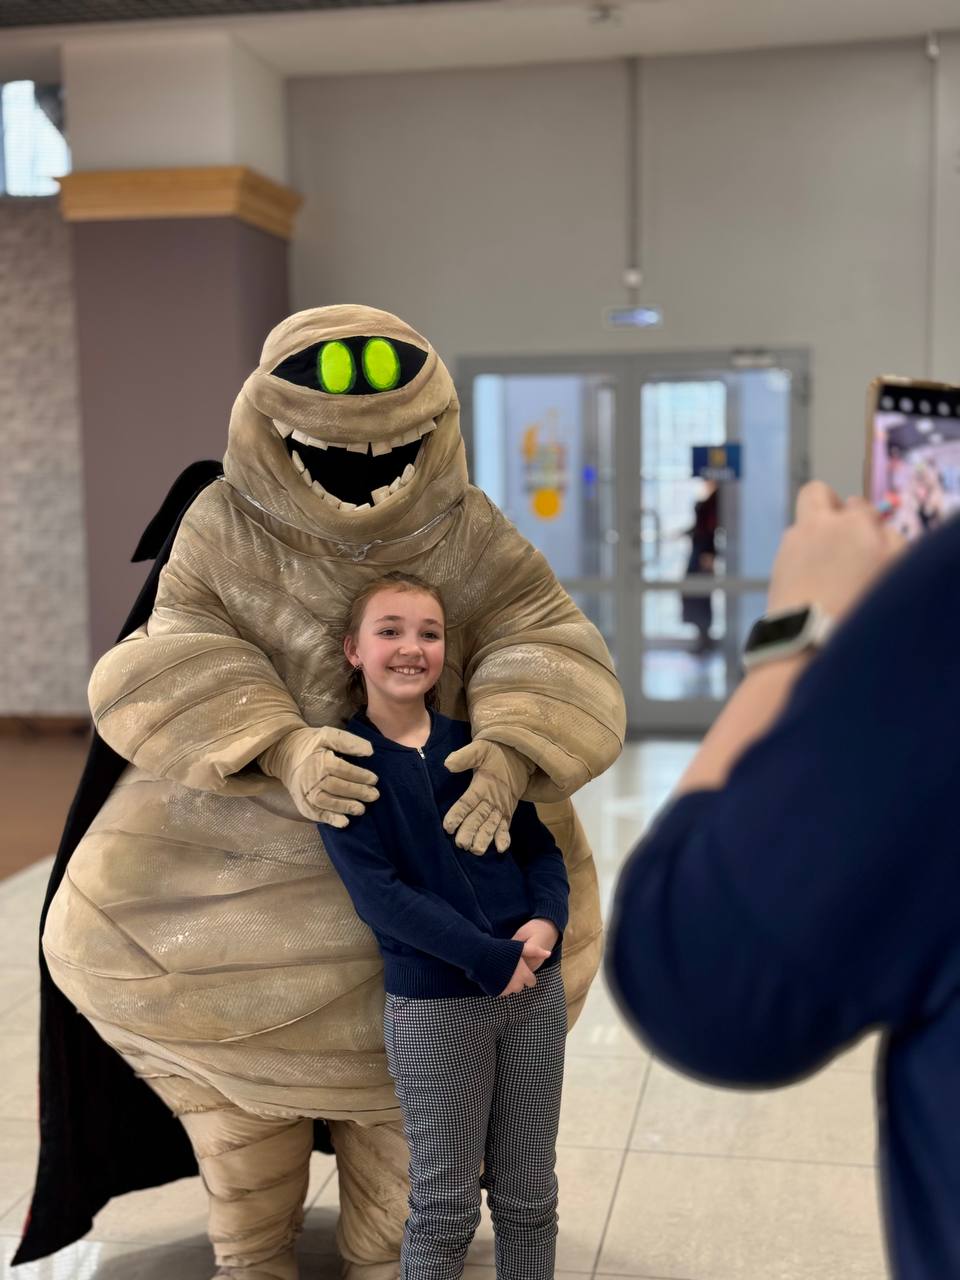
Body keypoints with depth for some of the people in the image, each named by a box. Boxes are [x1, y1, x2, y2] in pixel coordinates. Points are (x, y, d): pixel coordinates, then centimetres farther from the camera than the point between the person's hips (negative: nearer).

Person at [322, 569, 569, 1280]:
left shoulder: (474, 744, 5)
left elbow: (540, 846, 10)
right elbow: (378, 894, -14)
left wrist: (546, 922, -11)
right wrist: (491, 958, -19)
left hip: (535, 989, 4)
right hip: (434, 1005, -4)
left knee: (530, 1196, 15)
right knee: (445, 1206, 9)